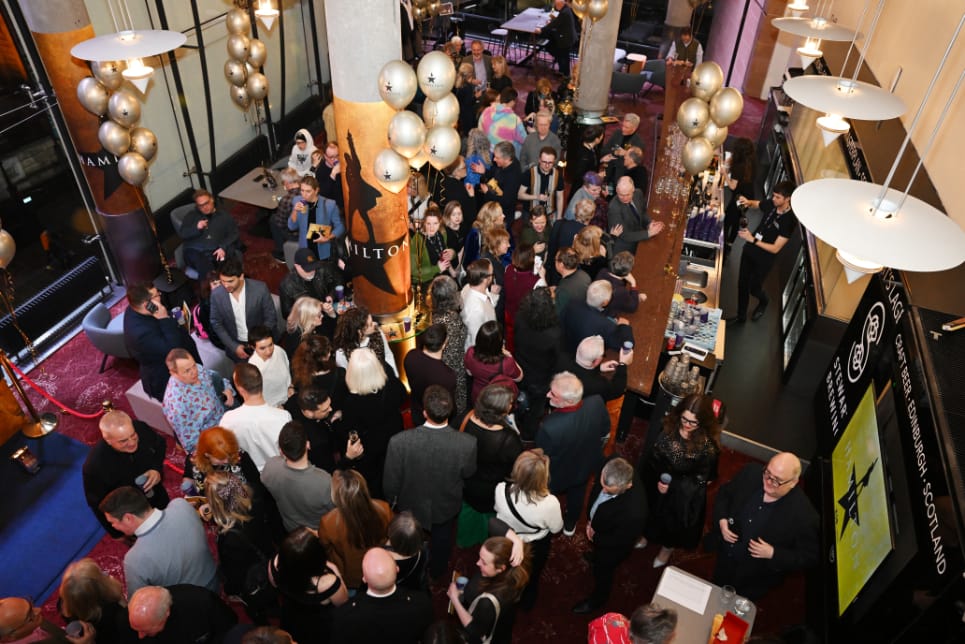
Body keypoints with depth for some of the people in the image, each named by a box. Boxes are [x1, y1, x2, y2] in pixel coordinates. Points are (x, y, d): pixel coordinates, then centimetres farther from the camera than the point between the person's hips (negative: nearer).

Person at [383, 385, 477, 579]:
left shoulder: (399, 441, -38)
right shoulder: (468, 443, -36)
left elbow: (391, 482, -21)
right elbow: (468, 473, -13)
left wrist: (391, 502, 1)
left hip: (411, 506, 0)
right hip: (447, 506, 0)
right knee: (442, 539, 33)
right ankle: (437, 571, 61)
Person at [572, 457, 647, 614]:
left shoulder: (634, 512, -48)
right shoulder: (609, 477, -31)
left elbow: (621, 540, -28)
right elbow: (595, 492, -7)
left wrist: (596, 538, -14)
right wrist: (591, 521, -8)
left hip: (611, 547, -5)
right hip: (597, 526, 5)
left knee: (602, 572, 27)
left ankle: (597, 599, 58)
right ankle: (596, 558, 73)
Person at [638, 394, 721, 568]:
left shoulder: (708, 445, -29)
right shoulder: (671, 425, -20)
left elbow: (701, 479, -17)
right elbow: (655, 454, -6)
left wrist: (672, 485, -20)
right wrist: (658, 478, -13)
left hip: (684, 493, -3)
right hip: (658, 479, 3)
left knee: (674, 520, 22)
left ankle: (667, 548, 55)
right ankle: (646, 534, 60)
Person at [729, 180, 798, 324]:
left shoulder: (790, 221, -24)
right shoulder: (772, 205, -6)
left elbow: (775, 248, -23)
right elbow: (756, 204, 17)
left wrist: (752, 239, -28)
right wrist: (748, 202, -7)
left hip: (764, 259, -6)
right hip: (749, 250, 6)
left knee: (754, 288, 10)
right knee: (742, 284, 13)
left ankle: (764, 302, 46)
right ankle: (741, 316, 30)